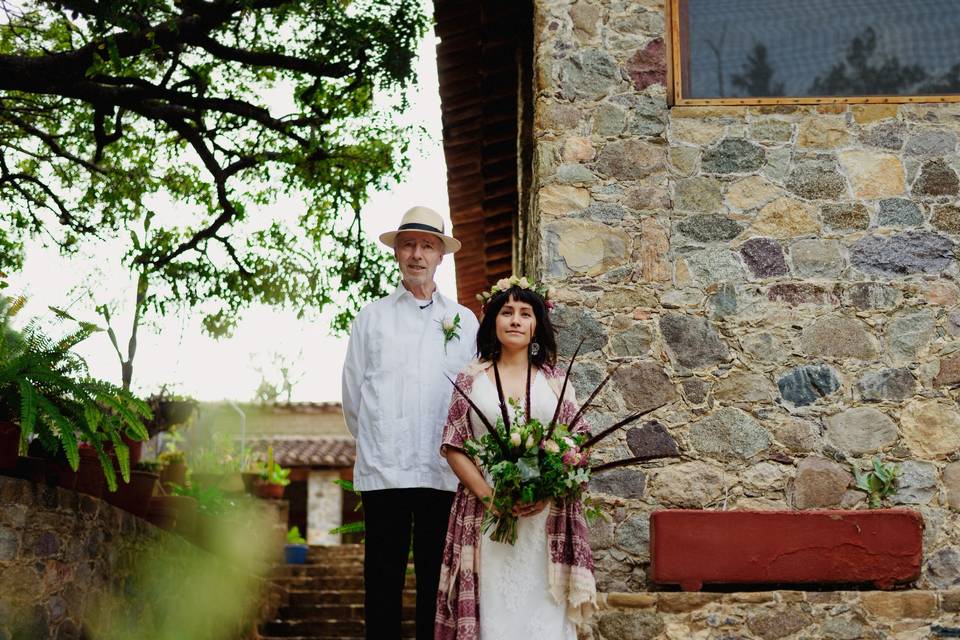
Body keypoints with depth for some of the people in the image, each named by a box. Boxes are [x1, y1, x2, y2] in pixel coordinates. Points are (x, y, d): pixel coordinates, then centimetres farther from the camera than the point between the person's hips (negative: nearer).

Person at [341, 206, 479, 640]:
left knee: (437, 582, 5)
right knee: (383, 579, 3)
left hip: (444, 472, 1)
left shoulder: (464, 321, 11)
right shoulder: (371, 318, 9)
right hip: (383, 470, -1)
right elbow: (352, 396, 11)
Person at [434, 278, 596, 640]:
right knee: (490, 609, -3)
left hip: (545, 518, 1)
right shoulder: (472, 378, 8)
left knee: (543, 610, -2)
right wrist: (489, 497, -11)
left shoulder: (555, 381, 10)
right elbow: (454, 447, 3)